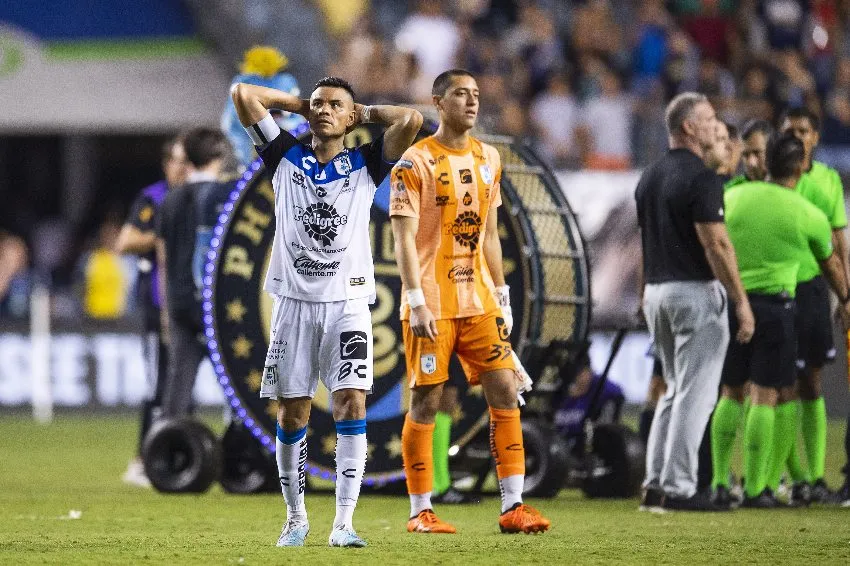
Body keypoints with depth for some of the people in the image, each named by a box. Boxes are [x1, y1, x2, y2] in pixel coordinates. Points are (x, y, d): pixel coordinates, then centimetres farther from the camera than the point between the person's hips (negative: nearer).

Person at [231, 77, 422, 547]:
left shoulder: (365, 165, 7)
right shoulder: (286, 159, 9)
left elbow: (410, 120, -7)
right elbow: (243, 94, 4)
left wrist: (364, 113, 8)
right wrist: (298, 104, 14)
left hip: (347, 302, -1)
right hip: (294, 301, 1)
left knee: (351, 404, -13)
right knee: (292, 413, 2)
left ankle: (344, 522, -14)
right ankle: (296, 517, 16)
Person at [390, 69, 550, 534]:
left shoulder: (488, 159, 12)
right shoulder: (416, 162, -7)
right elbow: (404, 237, -11)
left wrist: (501, 297, 14)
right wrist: (417, 302, -18)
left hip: (479, 302, 6)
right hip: (432, 305, -6)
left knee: (505, 393, -1)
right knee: (425, 403, -2)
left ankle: (512, 506, 1)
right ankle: (420, 511, 6)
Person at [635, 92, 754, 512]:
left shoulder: (650, 177, 12)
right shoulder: (700, 178, -15)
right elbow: (716, 245, -19)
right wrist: (741, 301, -16)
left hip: (657, 291, 8)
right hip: (697, 291, -8)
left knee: (675, 390, 17)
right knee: (695, 393, -4)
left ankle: (655, 483, 13)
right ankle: (678, 488, -5)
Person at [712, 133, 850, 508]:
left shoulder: (734, 197, 5)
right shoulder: (808, 214, 0)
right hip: (775, 304, -3)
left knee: (731, 394, 12)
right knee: (765, 396, 0)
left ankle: (720, 482, 8)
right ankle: (756, 488, -2)